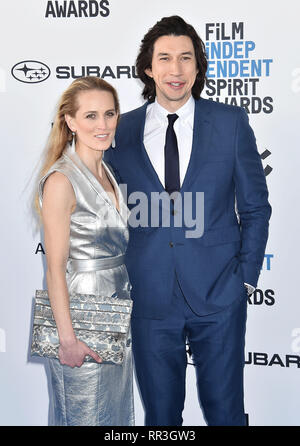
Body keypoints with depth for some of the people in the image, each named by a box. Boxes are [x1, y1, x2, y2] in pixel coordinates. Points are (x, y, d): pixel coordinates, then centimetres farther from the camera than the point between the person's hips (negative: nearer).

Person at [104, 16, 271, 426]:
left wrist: (245, 278, -1)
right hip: (150, 296, 1)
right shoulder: (121, 131, 2)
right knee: (160, 413, 13)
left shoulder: (231, 122, 0)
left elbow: (255, 207, 4)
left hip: (219, 294, -1)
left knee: (225, 410, 10)